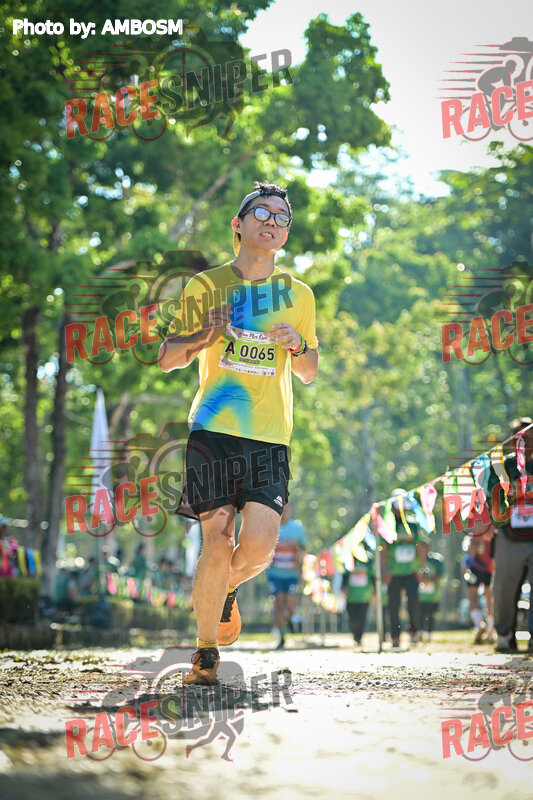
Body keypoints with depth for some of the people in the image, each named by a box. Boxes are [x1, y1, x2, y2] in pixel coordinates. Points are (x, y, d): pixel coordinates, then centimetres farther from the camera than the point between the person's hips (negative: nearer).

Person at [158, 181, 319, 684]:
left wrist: (297, 346, -3)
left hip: (270, 436, 2)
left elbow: (309, 374, 20)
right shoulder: (205, 286, 8)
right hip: (213, 430, -1)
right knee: (218, 542, -8)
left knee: (259, 545, -13)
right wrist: (201, 338, -9)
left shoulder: (298, 294, 13)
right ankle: (205, 651, 10)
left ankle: (226, 591, 23)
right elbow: (166, 358, 12)